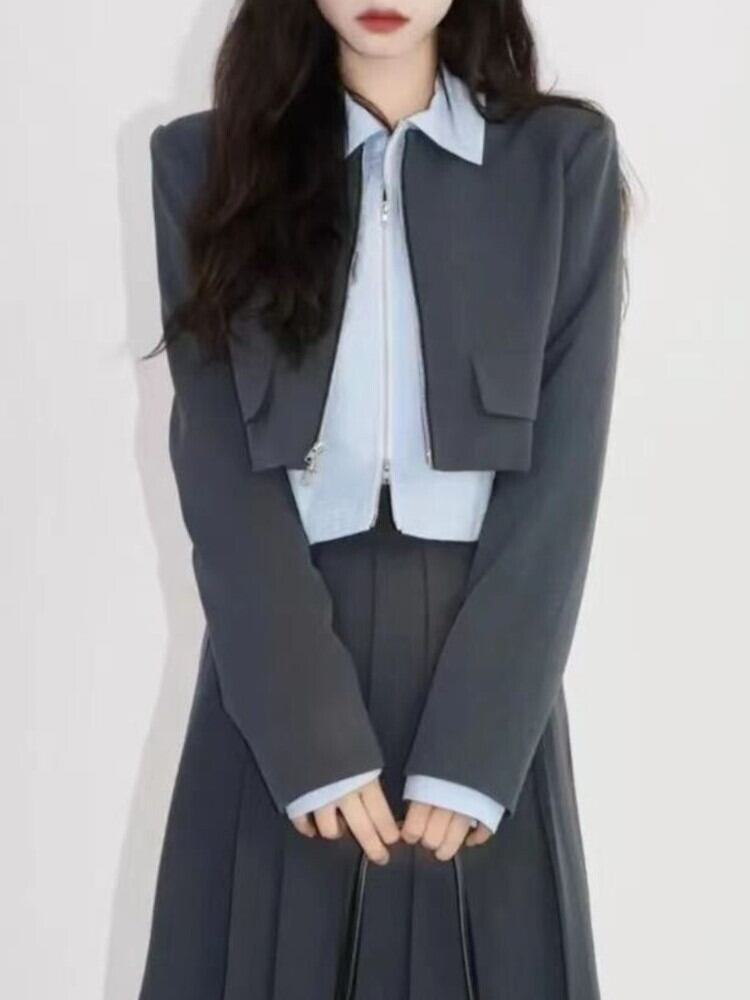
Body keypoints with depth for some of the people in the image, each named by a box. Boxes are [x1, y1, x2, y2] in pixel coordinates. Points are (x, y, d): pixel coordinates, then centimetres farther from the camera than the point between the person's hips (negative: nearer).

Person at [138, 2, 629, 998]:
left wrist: (477, 746, -12)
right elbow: (218, 466, -5)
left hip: (489, 654, 0)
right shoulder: (208, 160, 2)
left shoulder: (567, 157, 1)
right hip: (280, 661, 0)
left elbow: (564, 466, -4)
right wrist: (311, 737, -13)